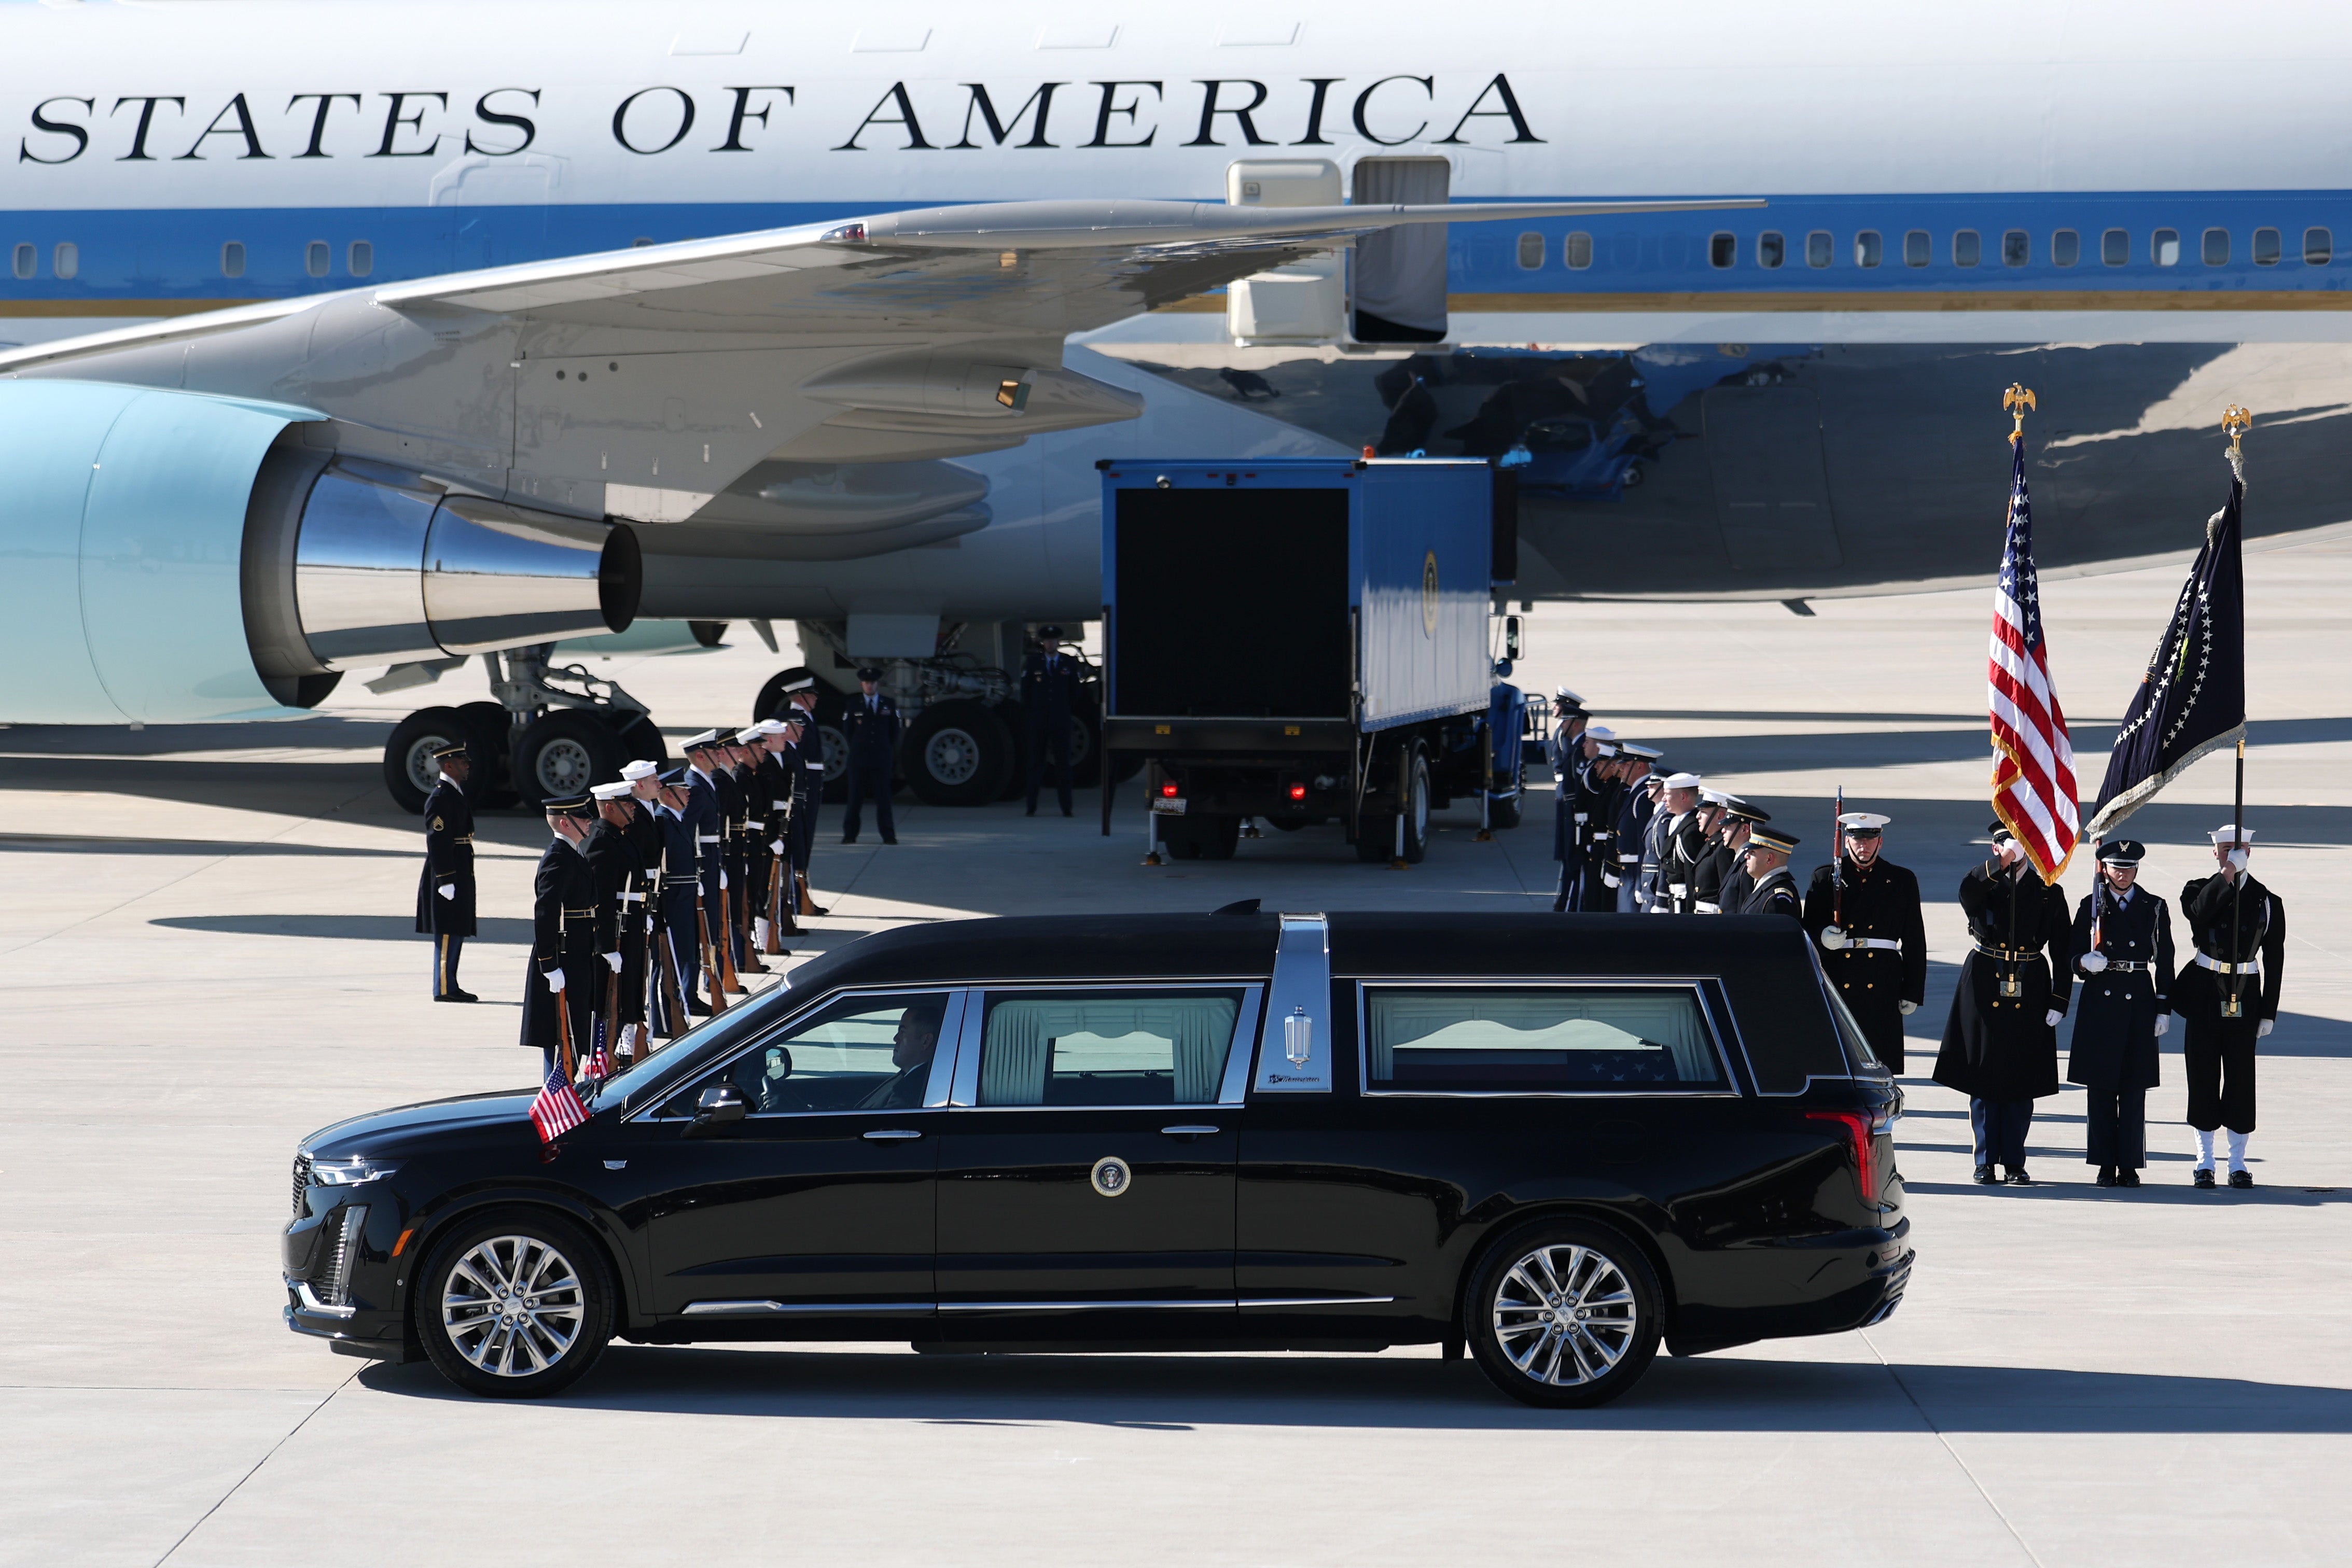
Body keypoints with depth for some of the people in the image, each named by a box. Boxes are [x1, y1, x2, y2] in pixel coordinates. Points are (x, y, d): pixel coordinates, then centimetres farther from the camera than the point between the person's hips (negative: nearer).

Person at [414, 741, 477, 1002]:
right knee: (448, 932, -7)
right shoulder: (441, 797, -16)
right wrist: (446, 880, -23)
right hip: (447, 875, -10)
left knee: (456, 932, 13)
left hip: (459, 874, 10)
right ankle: (444, 988, -4)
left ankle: (449, 985, 18)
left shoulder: (456, 793, 15)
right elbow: (438, 841, -21)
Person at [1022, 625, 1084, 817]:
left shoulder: (1069, 663, 6)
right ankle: (1032, 806, 3)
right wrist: (1028, 713, 5)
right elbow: (1025, 690, 8)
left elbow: (1074, 691, 14)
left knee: (1063, 763, -1)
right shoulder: (1032, 662, 4)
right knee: (1036, 763, 1)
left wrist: (1069, 711, 12)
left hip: (1061, 721, 0)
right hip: (1038, 720, 0)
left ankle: (1066, 807, 1)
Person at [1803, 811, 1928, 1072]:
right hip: (1836, 982, 0)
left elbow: (1915, 942, 9)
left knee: (1881, 1060, -4)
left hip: (1883, 987, 0)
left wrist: (1912, 992, 4)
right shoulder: (1825, 879, 8)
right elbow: (1808, 931, 8)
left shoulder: (1902, 882, 8)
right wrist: (1823, 937, -17)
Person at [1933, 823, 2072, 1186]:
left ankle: (2014, 1163, 10)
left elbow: (2063, 950, 6)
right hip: (1985, 990, -1)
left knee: (2022, 1083, 3)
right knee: (1984, 1079, 1)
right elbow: (1968, 891, -23)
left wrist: (2059, 1002, -1)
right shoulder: (1983, 887, 4)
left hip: (2029, 997, 1)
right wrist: (2002, 862, -36)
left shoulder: (2048, 893, 6)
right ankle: (1986, 1161, 8)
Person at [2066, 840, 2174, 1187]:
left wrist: (2163, 1009, 2)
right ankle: (2106, 1165, 5)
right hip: (2100, 1002, 0)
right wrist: (2086, 963, -16)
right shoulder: (2092, 907, 7)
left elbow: (2164, 961, 7)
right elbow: (2074, 956, 8)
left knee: (2134, 1087, -1)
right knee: (2101, 1087, 0)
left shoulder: (2155, 908, 7)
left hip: (2138, 1002, 0)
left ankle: (2129, 1165, 3)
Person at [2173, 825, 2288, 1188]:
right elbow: (2198, 912, -22)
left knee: (2240, 1080, 1)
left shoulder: (2267, 901, 5)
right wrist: (2229, 873, -24)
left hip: (2244, 1000, 0)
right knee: (2203, 1078, 2)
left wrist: (2268, 1012, 1)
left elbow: (2274, 960, 6)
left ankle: (2238, 1164, 9)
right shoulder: (2201, 890, 4)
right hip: (2204, 995, 0)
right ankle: (2204, 1162, 10)